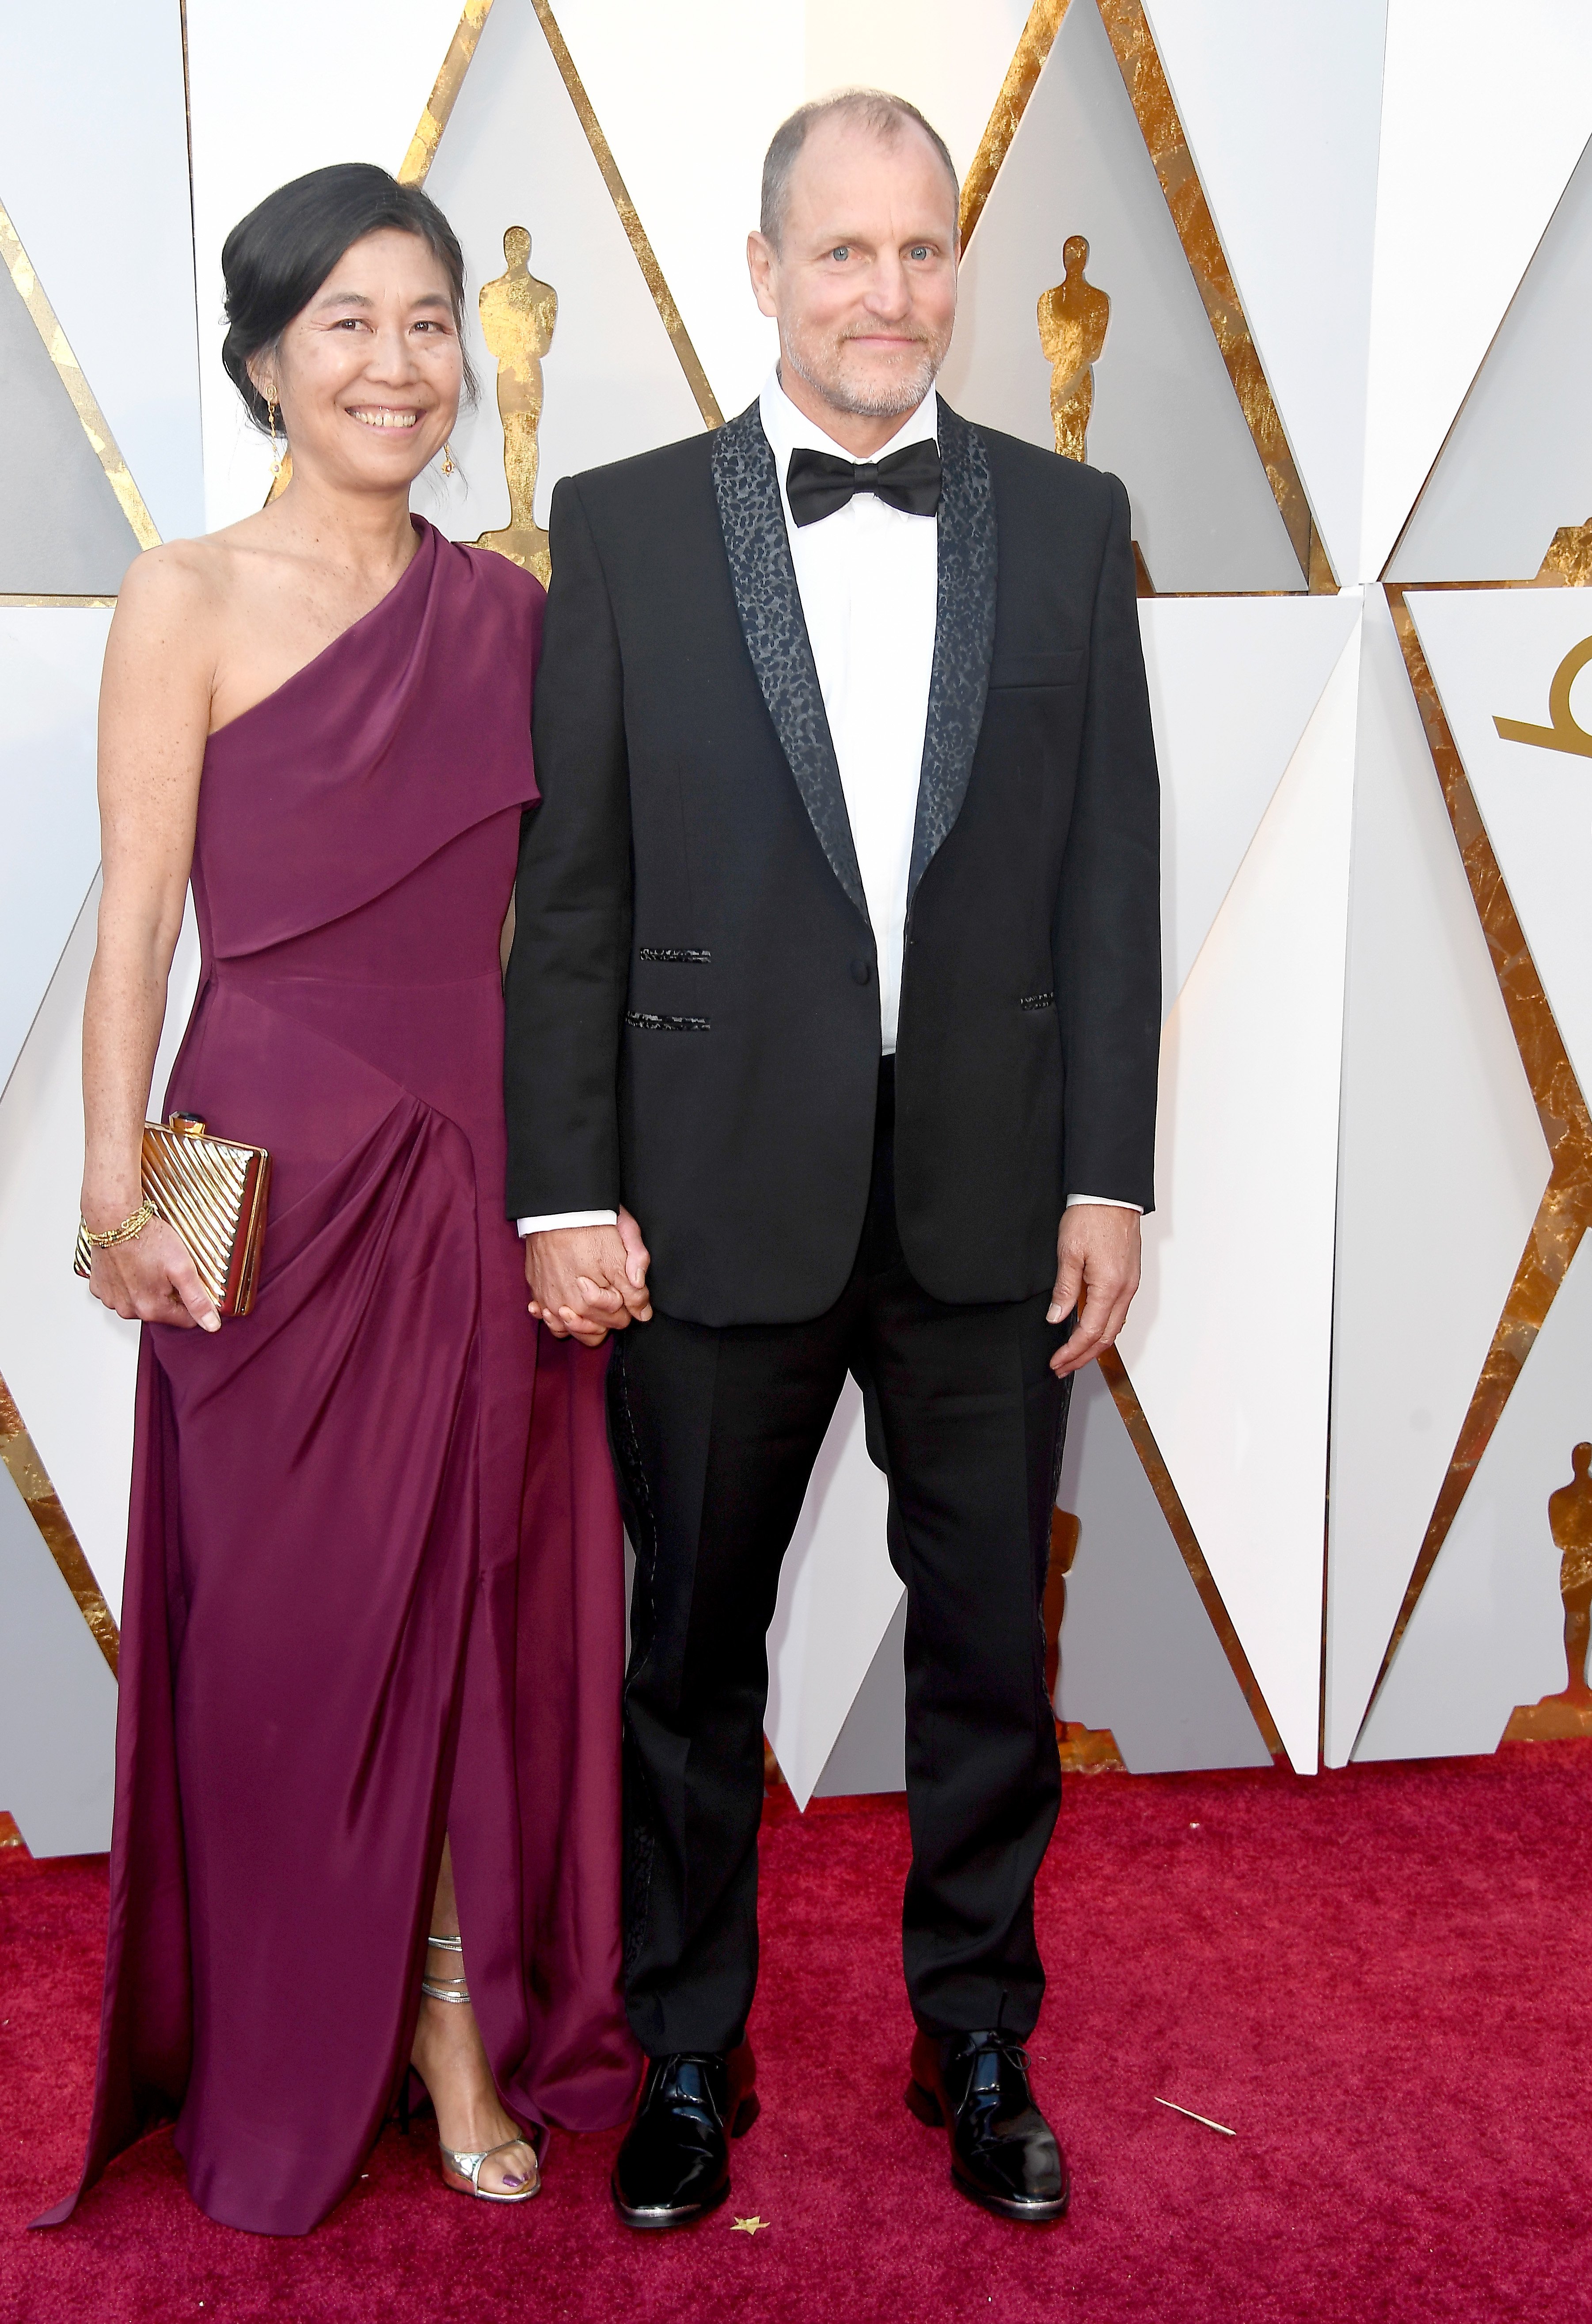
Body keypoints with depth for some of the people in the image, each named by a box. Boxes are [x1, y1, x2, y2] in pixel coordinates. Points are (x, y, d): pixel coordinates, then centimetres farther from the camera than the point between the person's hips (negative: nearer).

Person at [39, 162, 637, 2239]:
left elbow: (553, 910, 10)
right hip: (283, 1162, -3)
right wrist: (117, 1178, -13)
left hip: (483, 1162, 4)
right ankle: (290, 2070, 27)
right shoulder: (188, 601, -2)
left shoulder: (511, 611, 9)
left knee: (488, 1594, 9)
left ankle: (466, 2014, 27)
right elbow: (138, 913, -6)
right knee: (288, 1614, 7)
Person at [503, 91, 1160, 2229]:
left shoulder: (1068, 523, 5)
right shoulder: (625, 526, 0)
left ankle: (980, 2042, 35)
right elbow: (571, 886, -2)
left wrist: (1110, 1175, -1)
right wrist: (565, 1191, -6)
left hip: (990, 1202, 2)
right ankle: (688, 2056, 33)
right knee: (693, 1659, 13)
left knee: (990, 1655, 13)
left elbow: (1113, 872, 3)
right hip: (719, 1195, -1)